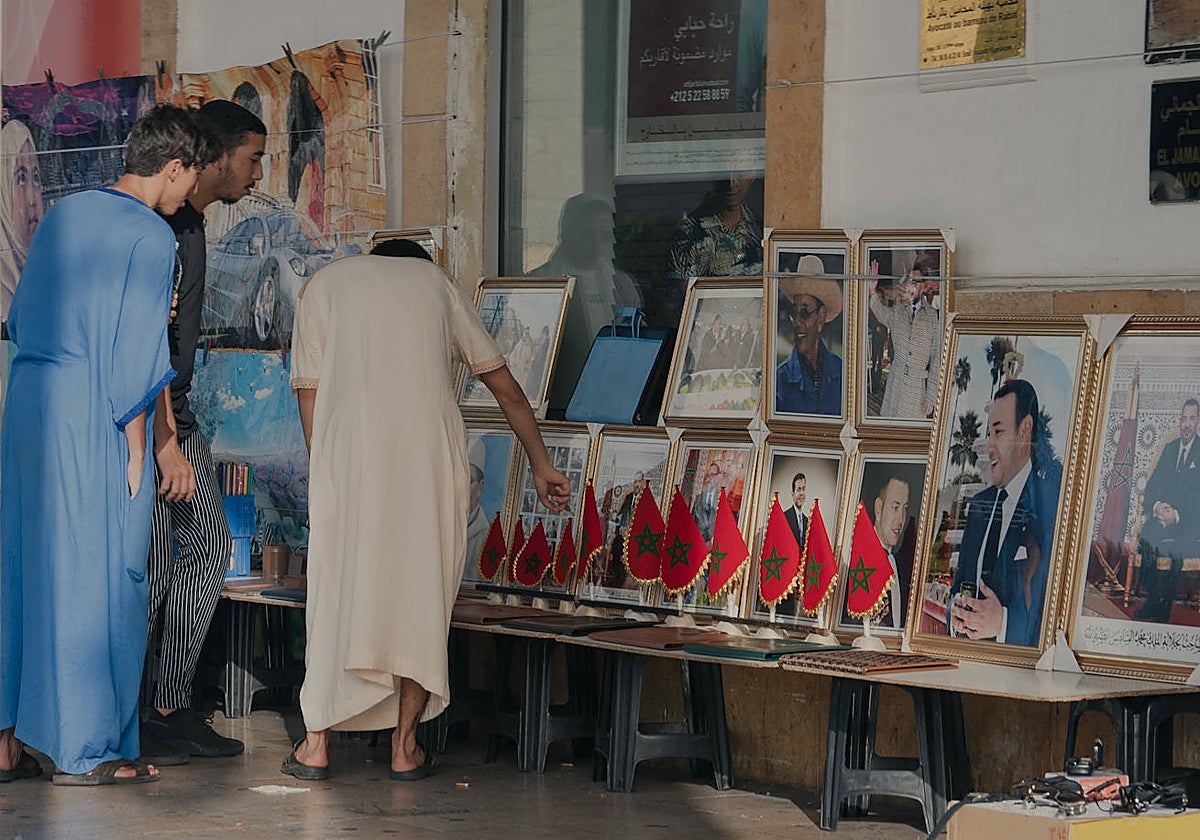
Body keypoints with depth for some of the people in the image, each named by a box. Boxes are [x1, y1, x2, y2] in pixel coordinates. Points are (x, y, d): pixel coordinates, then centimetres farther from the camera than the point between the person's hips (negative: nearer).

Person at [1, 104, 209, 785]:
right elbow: (133, 353, -14)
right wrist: (135, 448, -9)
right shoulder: (152, 236, -9)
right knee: (95, 575, 0)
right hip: (94, 418, -7)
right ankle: (85, 748, 5)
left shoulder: (63, 214, 13)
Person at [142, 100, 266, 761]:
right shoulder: (161, 224, -17)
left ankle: (172, 709, 13)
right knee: (150, 568, -5)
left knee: (208, 547, 10)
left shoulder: (190, 223, 15)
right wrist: (166, 444, -25)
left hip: (176, 414, 10)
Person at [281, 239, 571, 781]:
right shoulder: (437, 281, 26)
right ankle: (405, 747, 10)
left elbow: (309, 392, 12)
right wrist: (541, 466, 30)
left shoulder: (325, 283, 23)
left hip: (348, 443, -1)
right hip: (431, 443, 1)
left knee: (337, 589, 6)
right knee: (423, 591, 8)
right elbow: (505, 385, 25)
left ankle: (316, 745, 8)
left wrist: (322, 476, 14)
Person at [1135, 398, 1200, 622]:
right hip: (1161, 513, 4)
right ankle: (1152, 598, -11)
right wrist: (1155, 506, -7)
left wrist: (1176, 516, -18)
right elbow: (1152, 484, 13)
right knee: (1146, 534, -22)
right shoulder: (1169, 448, 16)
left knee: (1175, 543, -27)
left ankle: (1164, 605, -17)